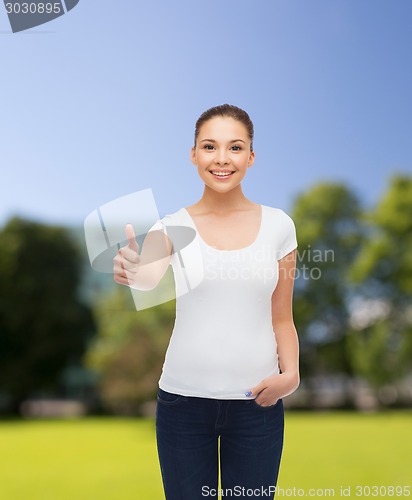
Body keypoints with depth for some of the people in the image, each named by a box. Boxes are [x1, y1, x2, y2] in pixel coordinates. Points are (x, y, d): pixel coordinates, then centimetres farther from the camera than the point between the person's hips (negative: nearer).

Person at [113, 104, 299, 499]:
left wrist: (290, 373, -11)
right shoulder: (174, 226, -3)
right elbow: (149, 277, -24)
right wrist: (133, 272, -45)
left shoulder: (278, 225, 1)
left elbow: (282, 319, 5)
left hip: (257, 400, 1)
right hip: (183, 397, 0)